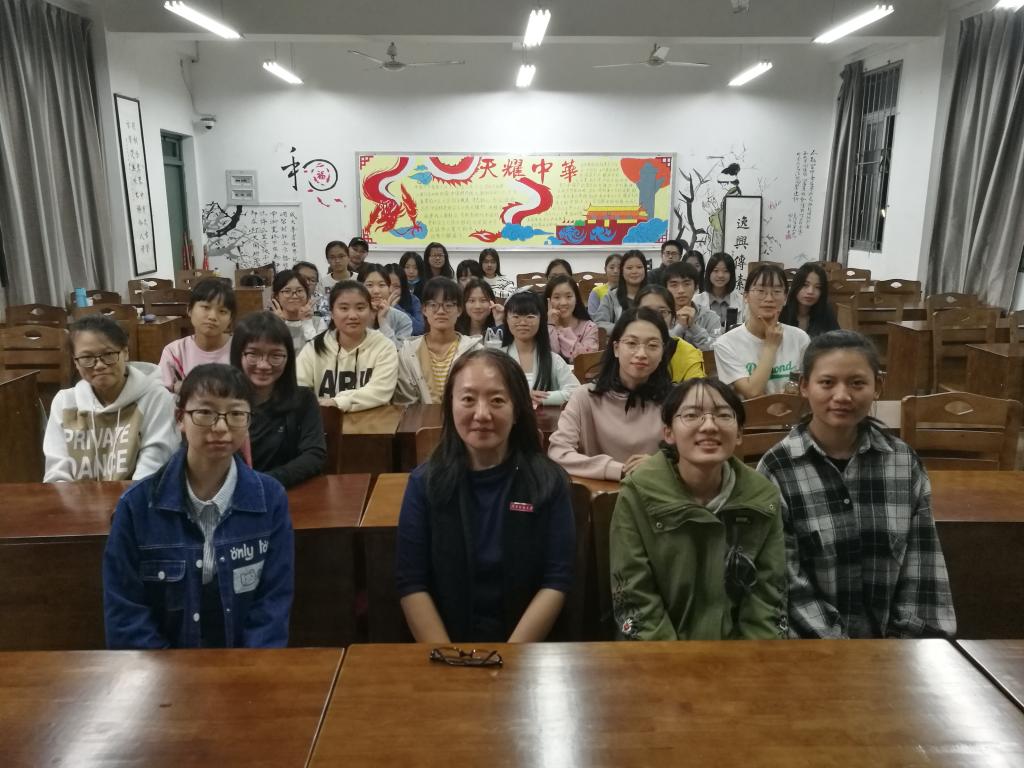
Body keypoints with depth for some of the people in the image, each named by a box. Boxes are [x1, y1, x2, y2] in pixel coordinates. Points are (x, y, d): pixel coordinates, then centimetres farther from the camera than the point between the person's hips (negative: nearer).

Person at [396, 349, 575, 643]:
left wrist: (510, 660, -12)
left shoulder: (550, 481, -2)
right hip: (446, 644, 0)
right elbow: (411, 583, -2)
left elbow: (556, 581, -4)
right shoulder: (425, 481, 0)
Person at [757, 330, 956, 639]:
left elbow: (923, 567, 2)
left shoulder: (905, 462, 2)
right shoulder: (777, 470, -9)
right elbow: (786, 581, -10)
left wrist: (908, 641, -7)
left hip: (891, 639, 3)